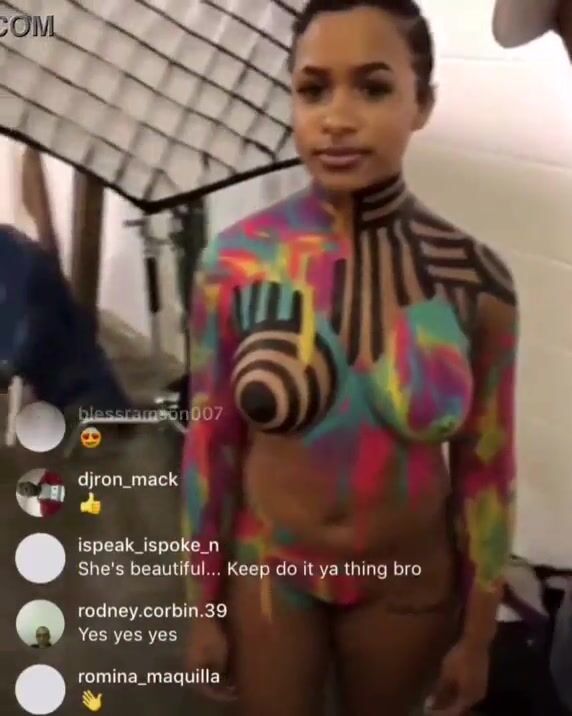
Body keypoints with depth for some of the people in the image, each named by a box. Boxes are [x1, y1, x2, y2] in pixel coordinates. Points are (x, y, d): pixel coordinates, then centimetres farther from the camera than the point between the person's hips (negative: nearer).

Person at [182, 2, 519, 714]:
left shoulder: (475, 277, -16)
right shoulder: (233, 260, -15)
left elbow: (486, 467, -6)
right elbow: (210, 445, -7)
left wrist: (477, 634, 1)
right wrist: (204, 610, 0)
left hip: (409, 582, 1)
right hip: (266, 569, 0)